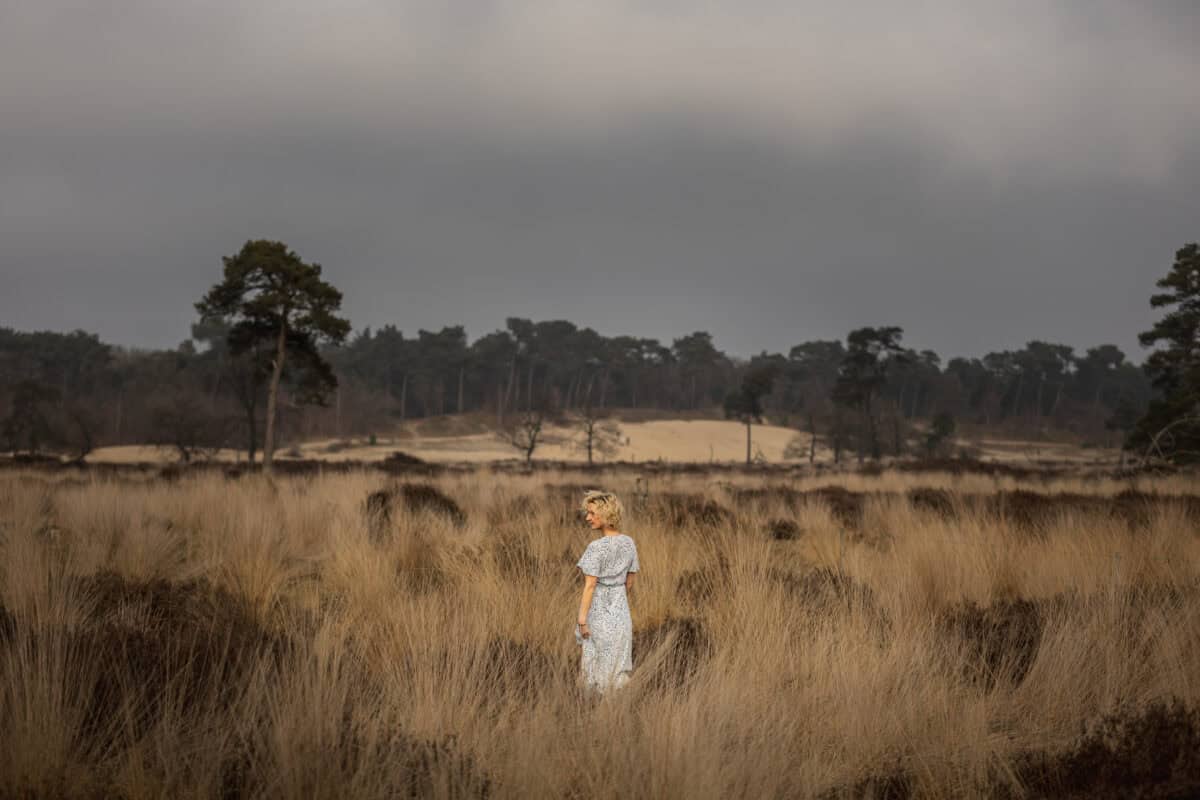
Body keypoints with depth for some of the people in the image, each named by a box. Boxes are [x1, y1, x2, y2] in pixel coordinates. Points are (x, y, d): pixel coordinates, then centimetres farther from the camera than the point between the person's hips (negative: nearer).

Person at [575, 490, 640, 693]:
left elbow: (589, 586, -20)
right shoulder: (629, 543, 2)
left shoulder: (596, 547, -19)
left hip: (598, 614, -6)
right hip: (621, 613, 6)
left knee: (597, 673, 4)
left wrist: (581, 619, -17)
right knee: (617, 672, 13)